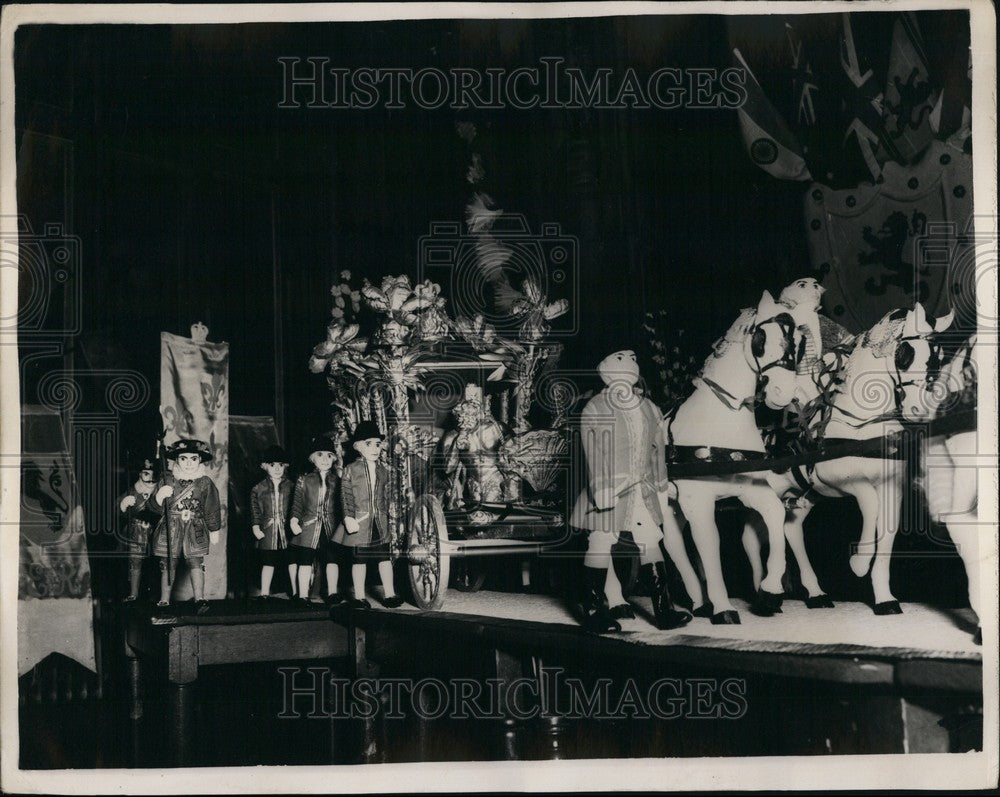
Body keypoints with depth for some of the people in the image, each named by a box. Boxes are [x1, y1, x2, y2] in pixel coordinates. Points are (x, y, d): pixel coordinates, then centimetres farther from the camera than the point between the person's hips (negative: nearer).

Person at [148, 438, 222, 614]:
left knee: (196, 564, -10)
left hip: (195, 531, -1)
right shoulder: (167, 481, 3)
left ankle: (199, 599, -13)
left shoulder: (205, 483, 3)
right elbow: (155, 507, 3)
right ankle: (164, 601, 12)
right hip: (170, 530, 1)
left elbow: (212, 508, 9)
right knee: (167, 566, 4)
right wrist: (160, 496, -17)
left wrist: (214, 531, 11)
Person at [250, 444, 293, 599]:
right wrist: (255, 527, -2)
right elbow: (255, 509, 5)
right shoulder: (259, 488, 5)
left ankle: (296, 591, 12)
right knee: (268, 562, 2)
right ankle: (264, 593, 8)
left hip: (287, 528, 0)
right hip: (268, 529, 0)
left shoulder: (290, 486, 6)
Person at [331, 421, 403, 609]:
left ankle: (389, 594, 10)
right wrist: (348, 517, -14)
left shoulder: (382, 471, 9)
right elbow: (346, 495, -7)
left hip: (380, 522, 3)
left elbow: (386, 496, 14)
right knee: (358, 560, 3)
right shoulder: (351, 470, -3)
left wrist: (386, 516, 12)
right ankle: (359, 597, 11)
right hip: (359, 521, -3)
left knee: (384, 558, 3)